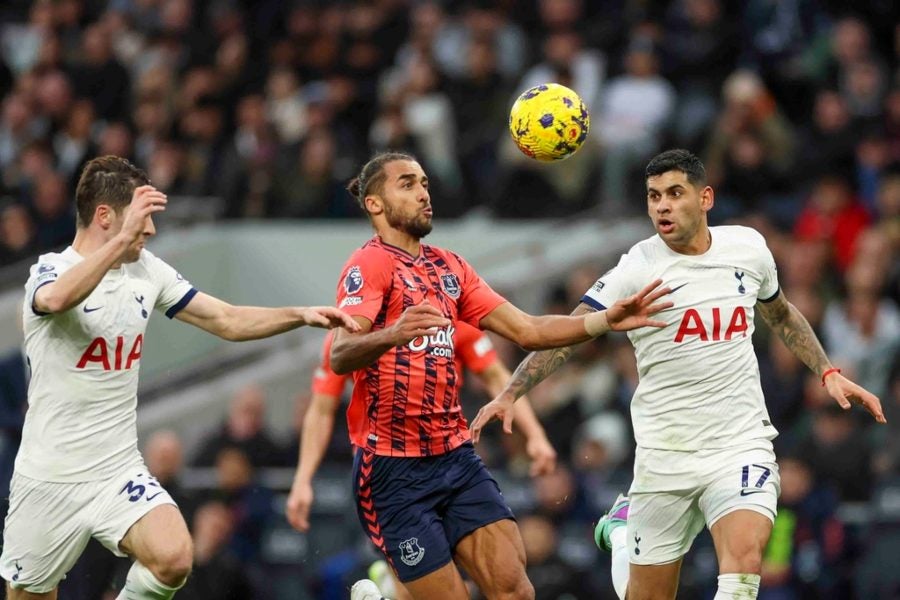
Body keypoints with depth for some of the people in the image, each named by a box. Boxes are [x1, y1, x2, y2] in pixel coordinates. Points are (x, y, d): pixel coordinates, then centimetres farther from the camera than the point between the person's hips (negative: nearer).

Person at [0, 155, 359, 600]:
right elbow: (57, 299, -38)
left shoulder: (147, 271, 6)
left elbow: (227, 320, 12)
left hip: (119, 473, 4)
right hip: (49, 476, -4)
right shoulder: (50, 271, -12)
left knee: (173, 558, -23)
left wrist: (302, 314, -2)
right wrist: (124, 238, -43)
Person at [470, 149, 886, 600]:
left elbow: (780, 315, 24)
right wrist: (509, 395, -24)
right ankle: (621, 527, 40)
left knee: (744, 558, -26)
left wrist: (828, 373, 18)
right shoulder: (637, 269, -8)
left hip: (742, 445, 1)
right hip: (664, 456, -1)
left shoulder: (748, 247, 4)